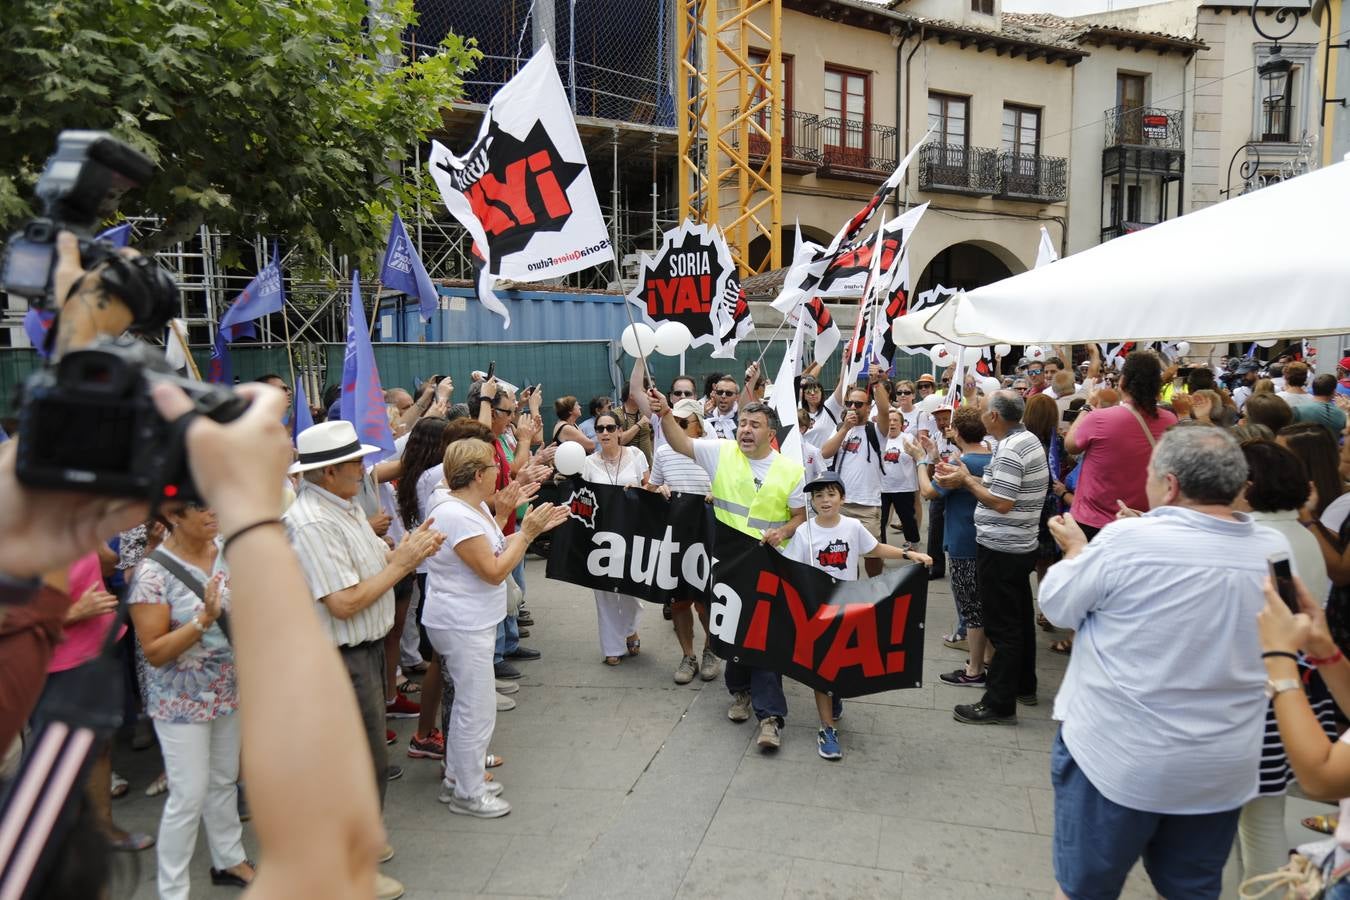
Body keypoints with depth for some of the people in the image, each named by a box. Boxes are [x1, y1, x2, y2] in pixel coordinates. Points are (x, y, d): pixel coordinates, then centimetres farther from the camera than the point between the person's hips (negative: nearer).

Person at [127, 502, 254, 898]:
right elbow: (154, 652, -19)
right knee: (189, 796, 1)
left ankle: (229, 860, 39)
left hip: (229, 690, 6)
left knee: (225, 780, 20)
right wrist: (203, 620, -31)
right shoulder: (154, 573, -19)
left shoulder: (226, 553, -3)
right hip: (182, 702, -6)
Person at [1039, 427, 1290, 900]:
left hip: (1118, 756, -4)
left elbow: (1057, 605, -7)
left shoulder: (1130, 539, -21)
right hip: (1222, 769, 5)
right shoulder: (1276, 551, -6)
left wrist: (1076, 549, 10)